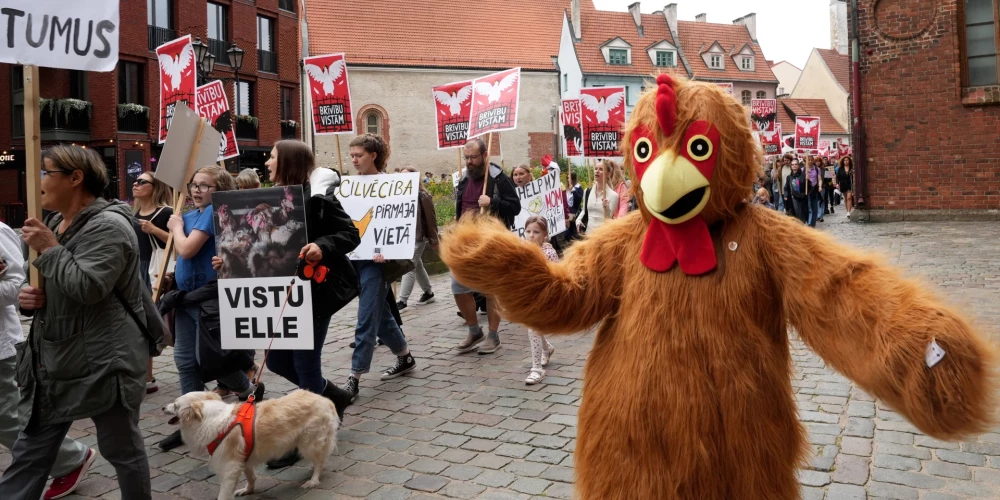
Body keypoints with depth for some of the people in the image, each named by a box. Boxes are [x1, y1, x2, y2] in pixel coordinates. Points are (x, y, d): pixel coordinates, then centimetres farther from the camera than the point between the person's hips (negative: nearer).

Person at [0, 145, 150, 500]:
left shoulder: (108, 225, -15)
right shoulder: (56, 223, 13)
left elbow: (87, 287, -27)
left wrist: (49, 249, -16)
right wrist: (29, 298, 2)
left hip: (102, 361, -9)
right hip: (54, 360, 9)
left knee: (123, 450, 8)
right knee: (29, 455, 13)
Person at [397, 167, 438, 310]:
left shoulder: (423, 196, -10)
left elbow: (431, 218, -7)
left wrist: (433, 239, -6)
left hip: (418, 237, -6)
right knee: (417, 265, 16)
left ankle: (403, 300, -7)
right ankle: (428, 292, 31)